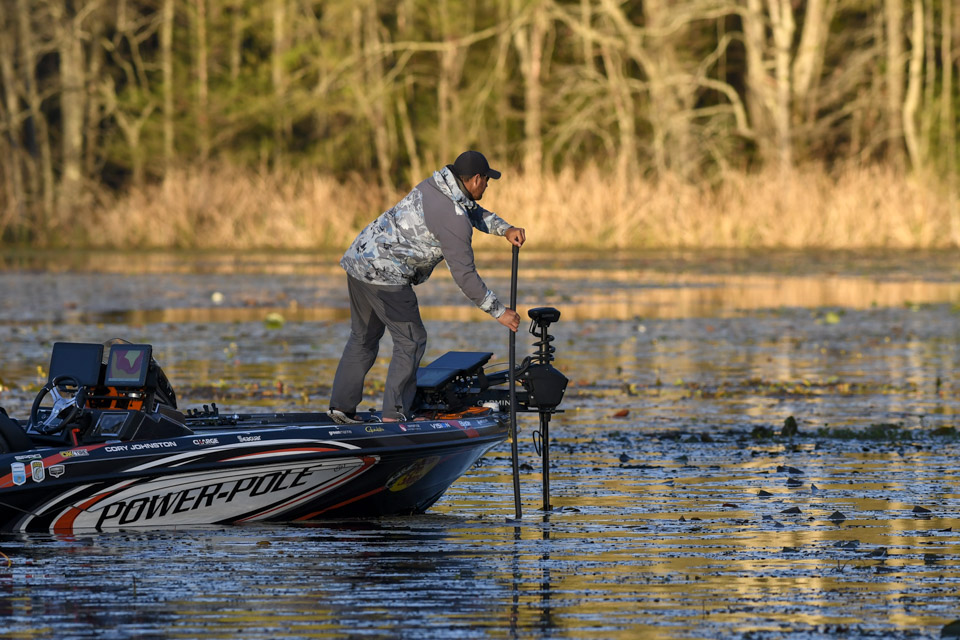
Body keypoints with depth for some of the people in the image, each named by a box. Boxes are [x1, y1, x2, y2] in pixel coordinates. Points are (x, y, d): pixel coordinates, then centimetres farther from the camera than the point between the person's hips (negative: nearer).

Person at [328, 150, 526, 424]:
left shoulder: (436, 184, 11)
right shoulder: (454, 218, -16)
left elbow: (474, 212, 29)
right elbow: (464, 275, -14)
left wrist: (505, 228, 14)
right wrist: (499, 311, -7)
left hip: (358, 258, 9)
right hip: (384, 274, -9)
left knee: (363, 338, 19)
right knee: (411, 341, -1)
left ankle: (341, 405, 21)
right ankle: (393, 414, -4)